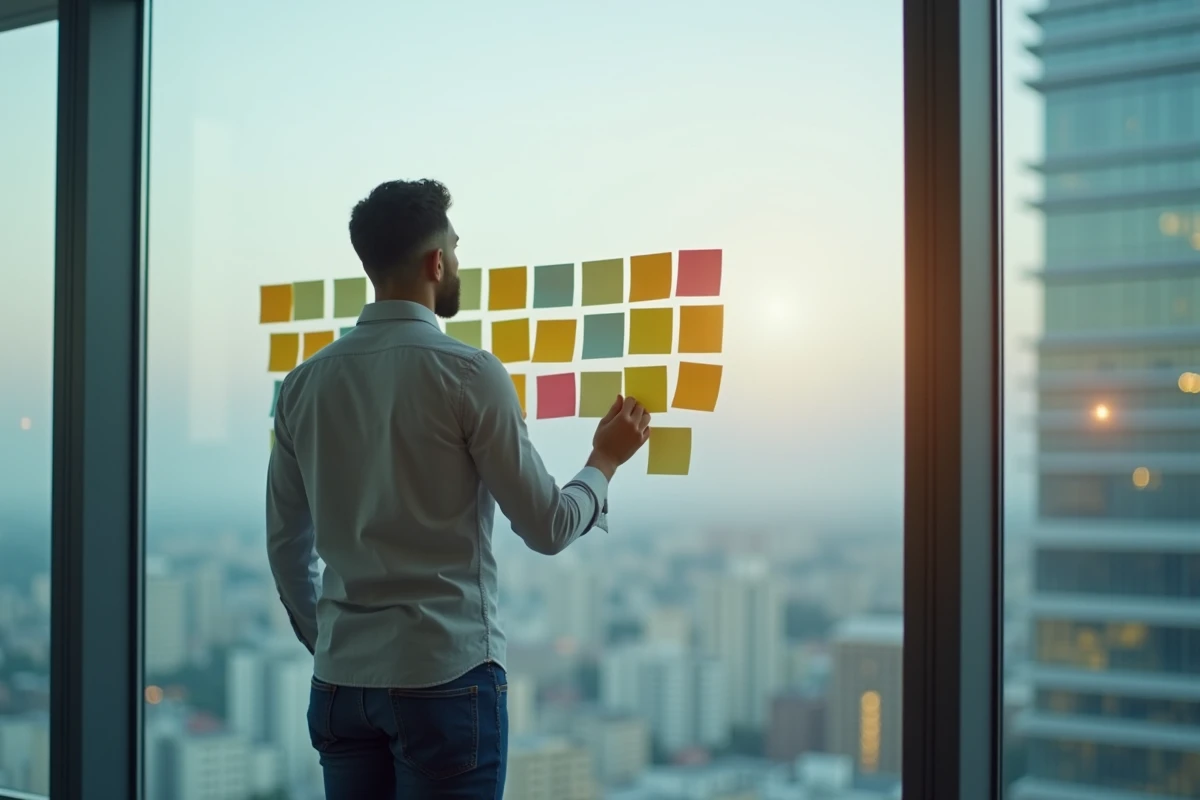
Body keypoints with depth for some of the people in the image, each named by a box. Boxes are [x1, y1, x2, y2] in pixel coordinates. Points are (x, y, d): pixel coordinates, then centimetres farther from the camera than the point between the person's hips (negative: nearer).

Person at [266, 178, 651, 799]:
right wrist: (606, 459, 11)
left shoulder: (304, 384, 4)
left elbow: (286, 545, 11)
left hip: (341, 677, 5)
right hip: (445, 675, -5)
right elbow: (547, 527, -6)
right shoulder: (468, 373, -11)